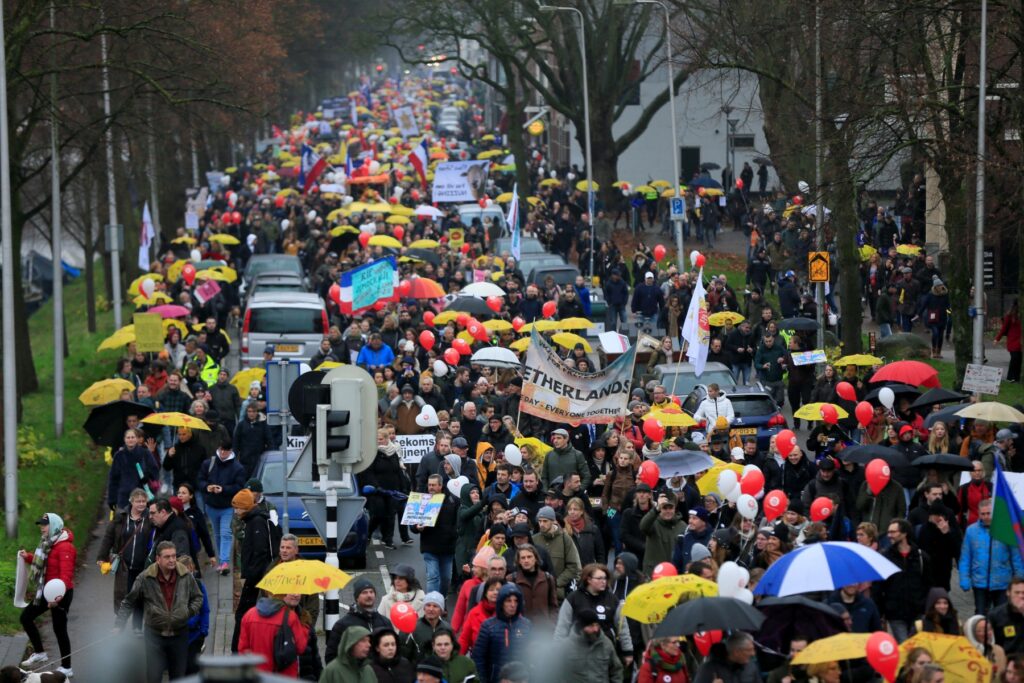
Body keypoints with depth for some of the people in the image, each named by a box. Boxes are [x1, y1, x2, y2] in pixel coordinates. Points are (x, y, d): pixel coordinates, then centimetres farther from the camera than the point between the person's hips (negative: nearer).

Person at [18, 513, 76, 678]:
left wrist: (59, 594, -48)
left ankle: (66, 668, 10)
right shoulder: (48, 544, 9)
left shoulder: (65, 547, -22)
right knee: (26, 617, 13)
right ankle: (40, 653, 25)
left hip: (60, 593, -10)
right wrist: (28, 557, 7)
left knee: (59, 629, -2)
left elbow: (66, 574, -33)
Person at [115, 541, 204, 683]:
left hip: (179, 634, 2)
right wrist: (119, 625, -3)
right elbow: (129, 603, 3)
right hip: (155, 635, -2)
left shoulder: (186, 576, -3)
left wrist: (190, 611, -5)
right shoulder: (145, 579, -9)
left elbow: (198, 597, 14)